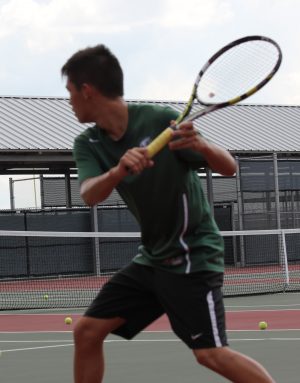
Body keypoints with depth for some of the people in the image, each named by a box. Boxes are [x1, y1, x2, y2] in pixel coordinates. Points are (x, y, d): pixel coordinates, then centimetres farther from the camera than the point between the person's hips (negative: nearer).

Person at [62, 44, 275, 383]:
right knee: (87, 332, 2)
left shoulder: (161, 120, -17)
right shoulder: (87, 145, -2)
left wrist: (200, 145, -37)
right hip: (152, 257, 6)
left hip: (193, 255, -6)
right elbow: (89, 195, -22)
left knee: (210, 353, -17)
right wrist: (119, 170, -43)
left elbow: (229, 168, -14)